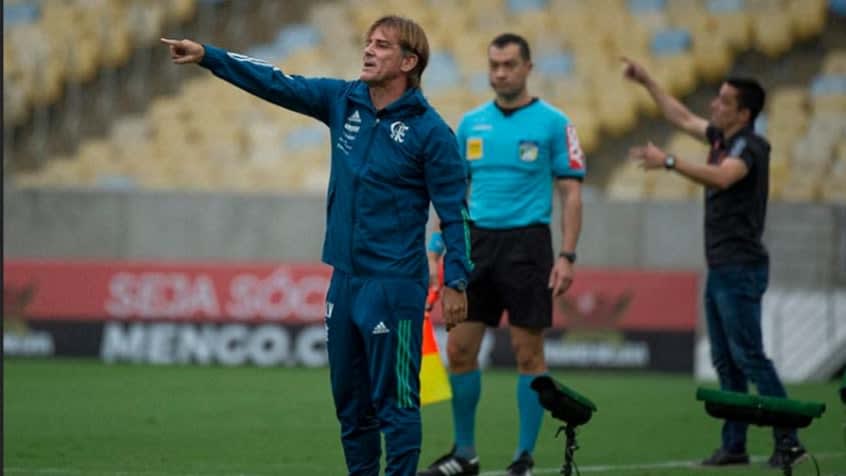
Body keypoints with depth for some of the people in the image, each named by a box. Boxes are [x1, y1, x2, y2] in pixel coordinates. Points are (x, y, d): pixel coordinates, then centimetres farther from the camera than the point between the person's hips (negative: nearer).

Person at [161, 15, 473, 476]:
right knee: (350, 399, 12)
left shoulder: (430, 131, -9)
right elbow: (275, 84, 8)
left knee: (394, 401, -6)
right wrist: (206, 55, 1)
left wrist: (456, 282, -11)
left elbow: (454, 211, -8)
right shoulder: (342, 101, 6)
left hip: (394, 284, -7)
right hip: (345, 278, 7)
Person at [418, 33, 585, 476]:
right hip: (476, 240, 5)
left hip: (527, 241, -4)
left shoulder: (553, 123, -2)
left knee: (528, 352, -3)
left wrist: (567, 256, -11)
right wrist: (435, 247, 8)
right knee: (459, 348, 3)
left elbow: (571, 192, -3)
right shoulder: (471, 123, 11)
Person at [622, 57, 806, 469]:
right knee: (726, 361, 8)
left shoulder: (748, 146, -14)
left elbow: (722, 177, -34)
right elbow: (683, 118, 29)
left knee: (749, 356, -12)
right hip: (720, 267, 9)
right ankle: (734, 445, 10)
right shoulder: (722, 138, 13)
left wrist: (669, 162, -41)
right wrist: (647, 83, 29)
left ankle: (788, 440, -11)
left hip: (740, 268, -9)